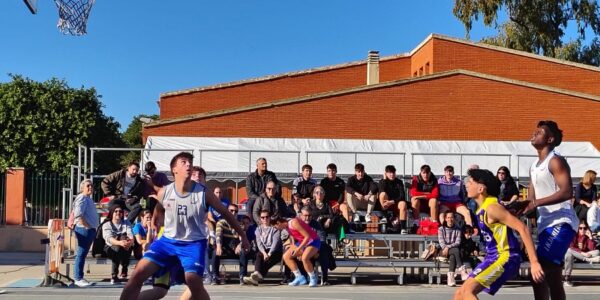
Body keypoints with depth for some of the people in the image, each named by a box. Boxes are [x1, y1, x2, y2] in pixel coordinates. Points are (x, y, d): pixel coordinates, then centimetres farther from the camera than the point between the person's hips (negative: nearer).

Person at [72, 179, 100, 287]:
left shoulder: (88, 199, 21)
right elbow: (78, 214, -21)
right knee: (81, 254, -8)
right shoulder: (82, 198, -9)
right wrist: (86, 226, -17)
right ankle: (78, 278, -6)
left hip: (90, 230, 10)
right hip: (84, 230, -10)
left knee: (82, 254, 12)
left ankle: (79, 278, 17)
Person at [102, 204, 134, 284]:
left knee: (123, 237, -29)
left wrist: (130, 242, -38)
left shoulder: (126, 223, 7)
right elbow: (109, 239, -22)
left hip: (125, 250, 2)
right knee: (118, 248, -34)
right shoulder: (106, 225, -2)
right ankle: (114, 275, -30)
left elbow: (130, 235, -12)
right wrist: (120, 243, -44)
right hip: (111, 249, -2)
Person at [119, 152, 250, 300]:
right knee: (138, 274, -11)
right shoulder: (164, 192, -7)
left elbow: (226, 214, -1)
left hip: (194, 243, -2)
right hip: (168, 240, 3)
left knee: (194, 283, -21)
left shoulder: (203, 193, -13)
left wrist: (243, 236, 5)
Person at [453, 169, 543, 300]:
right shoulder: (482, 208, 12)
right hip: (493, 257, 10)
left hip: (505, 258, -10)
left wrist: (534, 263, -26)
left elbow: (523, 228, -22)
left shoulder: (492, 208, -17)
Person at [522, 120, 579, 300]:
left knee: (538, 271, -19)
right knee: (551, 276, 12)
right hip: (546, 224, 10)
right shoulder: (534, 167, 19)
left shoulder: (555, 161, -9)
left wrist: (537, 203, -25)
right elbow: (532, 199, 22)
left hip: (561, 223, -10)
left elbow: (567, 192, -22)